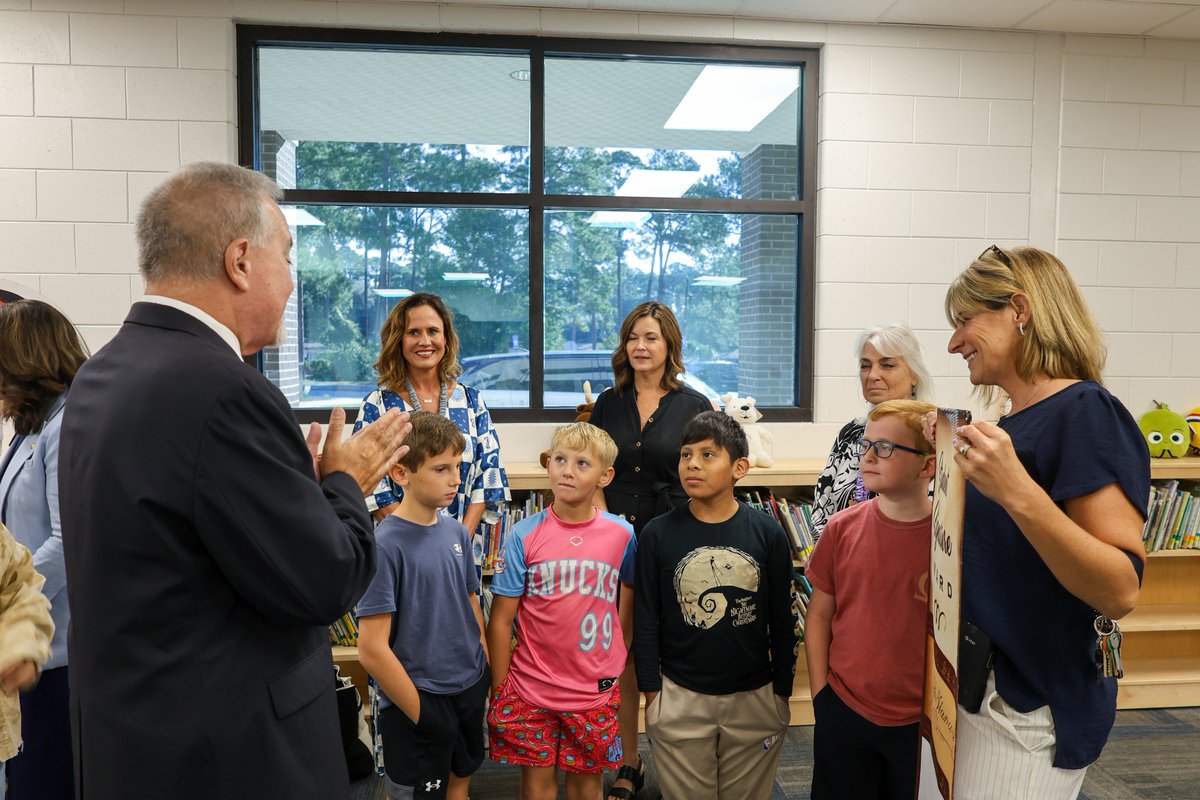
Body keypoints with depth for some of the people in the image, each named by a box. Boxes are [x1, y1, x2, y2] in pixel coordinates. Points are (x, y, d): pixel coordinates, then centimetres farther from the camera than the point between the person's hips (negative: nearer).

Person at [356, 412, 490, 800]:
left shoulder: (456, 531, -1)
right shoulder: (385, 545, -20)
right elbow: (372, 650, -20)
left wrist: (486, 674, 7)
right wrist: (422, 715, -14)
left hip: (471, 692, 6)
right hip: (419, 700, -6)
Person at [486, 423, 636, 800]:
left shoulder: (622, 534, -6)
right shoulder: (523, 535, -9)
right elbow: (500, 619, -5)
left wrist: (616, 659, 4)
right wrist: (499, 692, -4)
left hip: (596, 689, 1)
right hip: (530, 688, 0)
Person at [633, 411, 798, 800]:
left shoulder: (768, 533, -7)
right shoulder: (657, 534, -8)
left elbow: (783, 620, 1)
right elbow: (645, 621, -2)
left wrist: (783, 691, 4)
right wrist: (651, 694, -1)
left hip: (755, 699, 1)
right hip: (679, 699, 0)